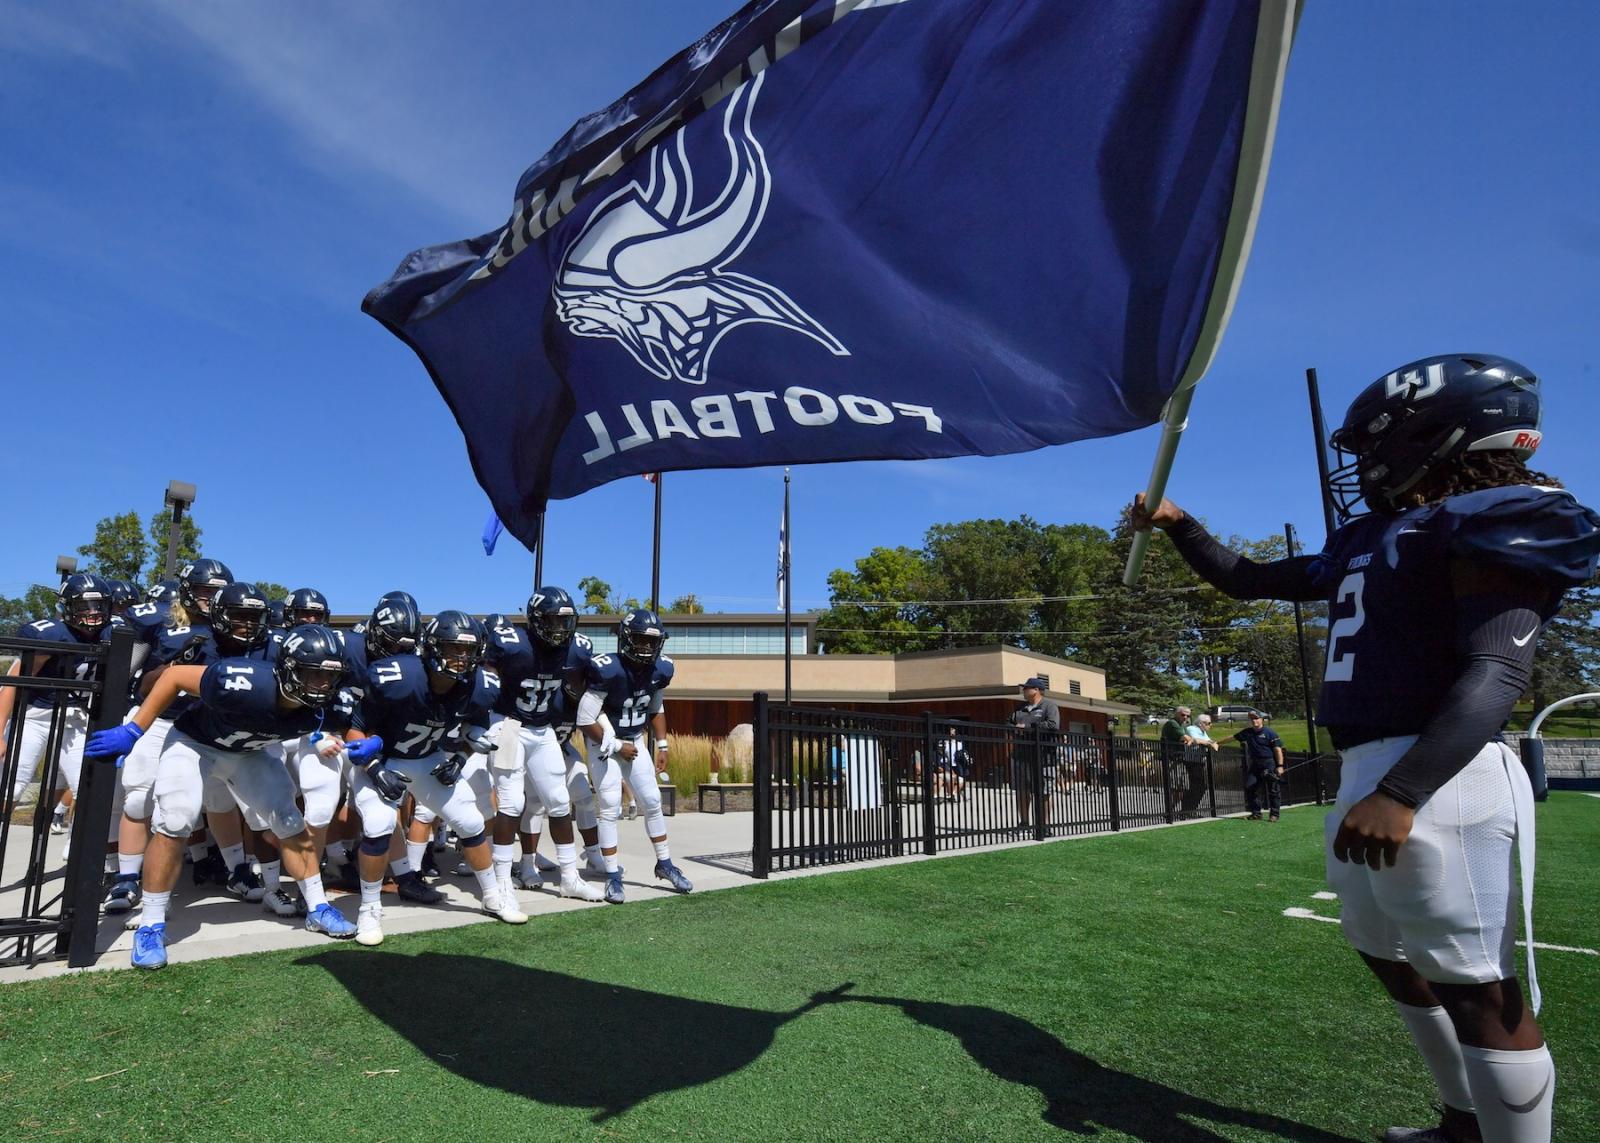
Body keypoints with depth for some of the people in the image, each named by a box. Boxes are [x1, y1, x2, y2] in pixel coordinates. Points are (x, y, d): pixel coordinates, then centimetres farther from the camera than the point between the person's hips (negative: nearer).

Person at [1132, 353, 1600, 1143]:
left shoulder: (1493, 520, -8)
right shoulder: (1370, 540, 18)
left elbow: (1497, 670, -21)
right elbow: (1246, 581, 27)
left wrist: (1402, 791, -30)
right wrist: (1178, 525, 18)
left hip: (1437, 779, -10)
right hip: (1370, 775, 10)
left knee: (1473, 984, -2)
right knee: (1394, 959, 20)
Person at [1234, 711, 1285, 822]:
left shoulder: (1270, 732, -6)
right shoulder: (1247, 732, 9)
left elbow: (1278, 749, -8)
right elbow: (1233, 738, 20)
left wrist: (1280, 766, -15)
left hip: (1269, 764, -5)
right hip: (1254, 764, 5)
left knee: (1273, 790, 0)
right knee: (1250, 787, 0)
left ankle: (1274, 814, 10)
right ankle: (1256, 813, 10)